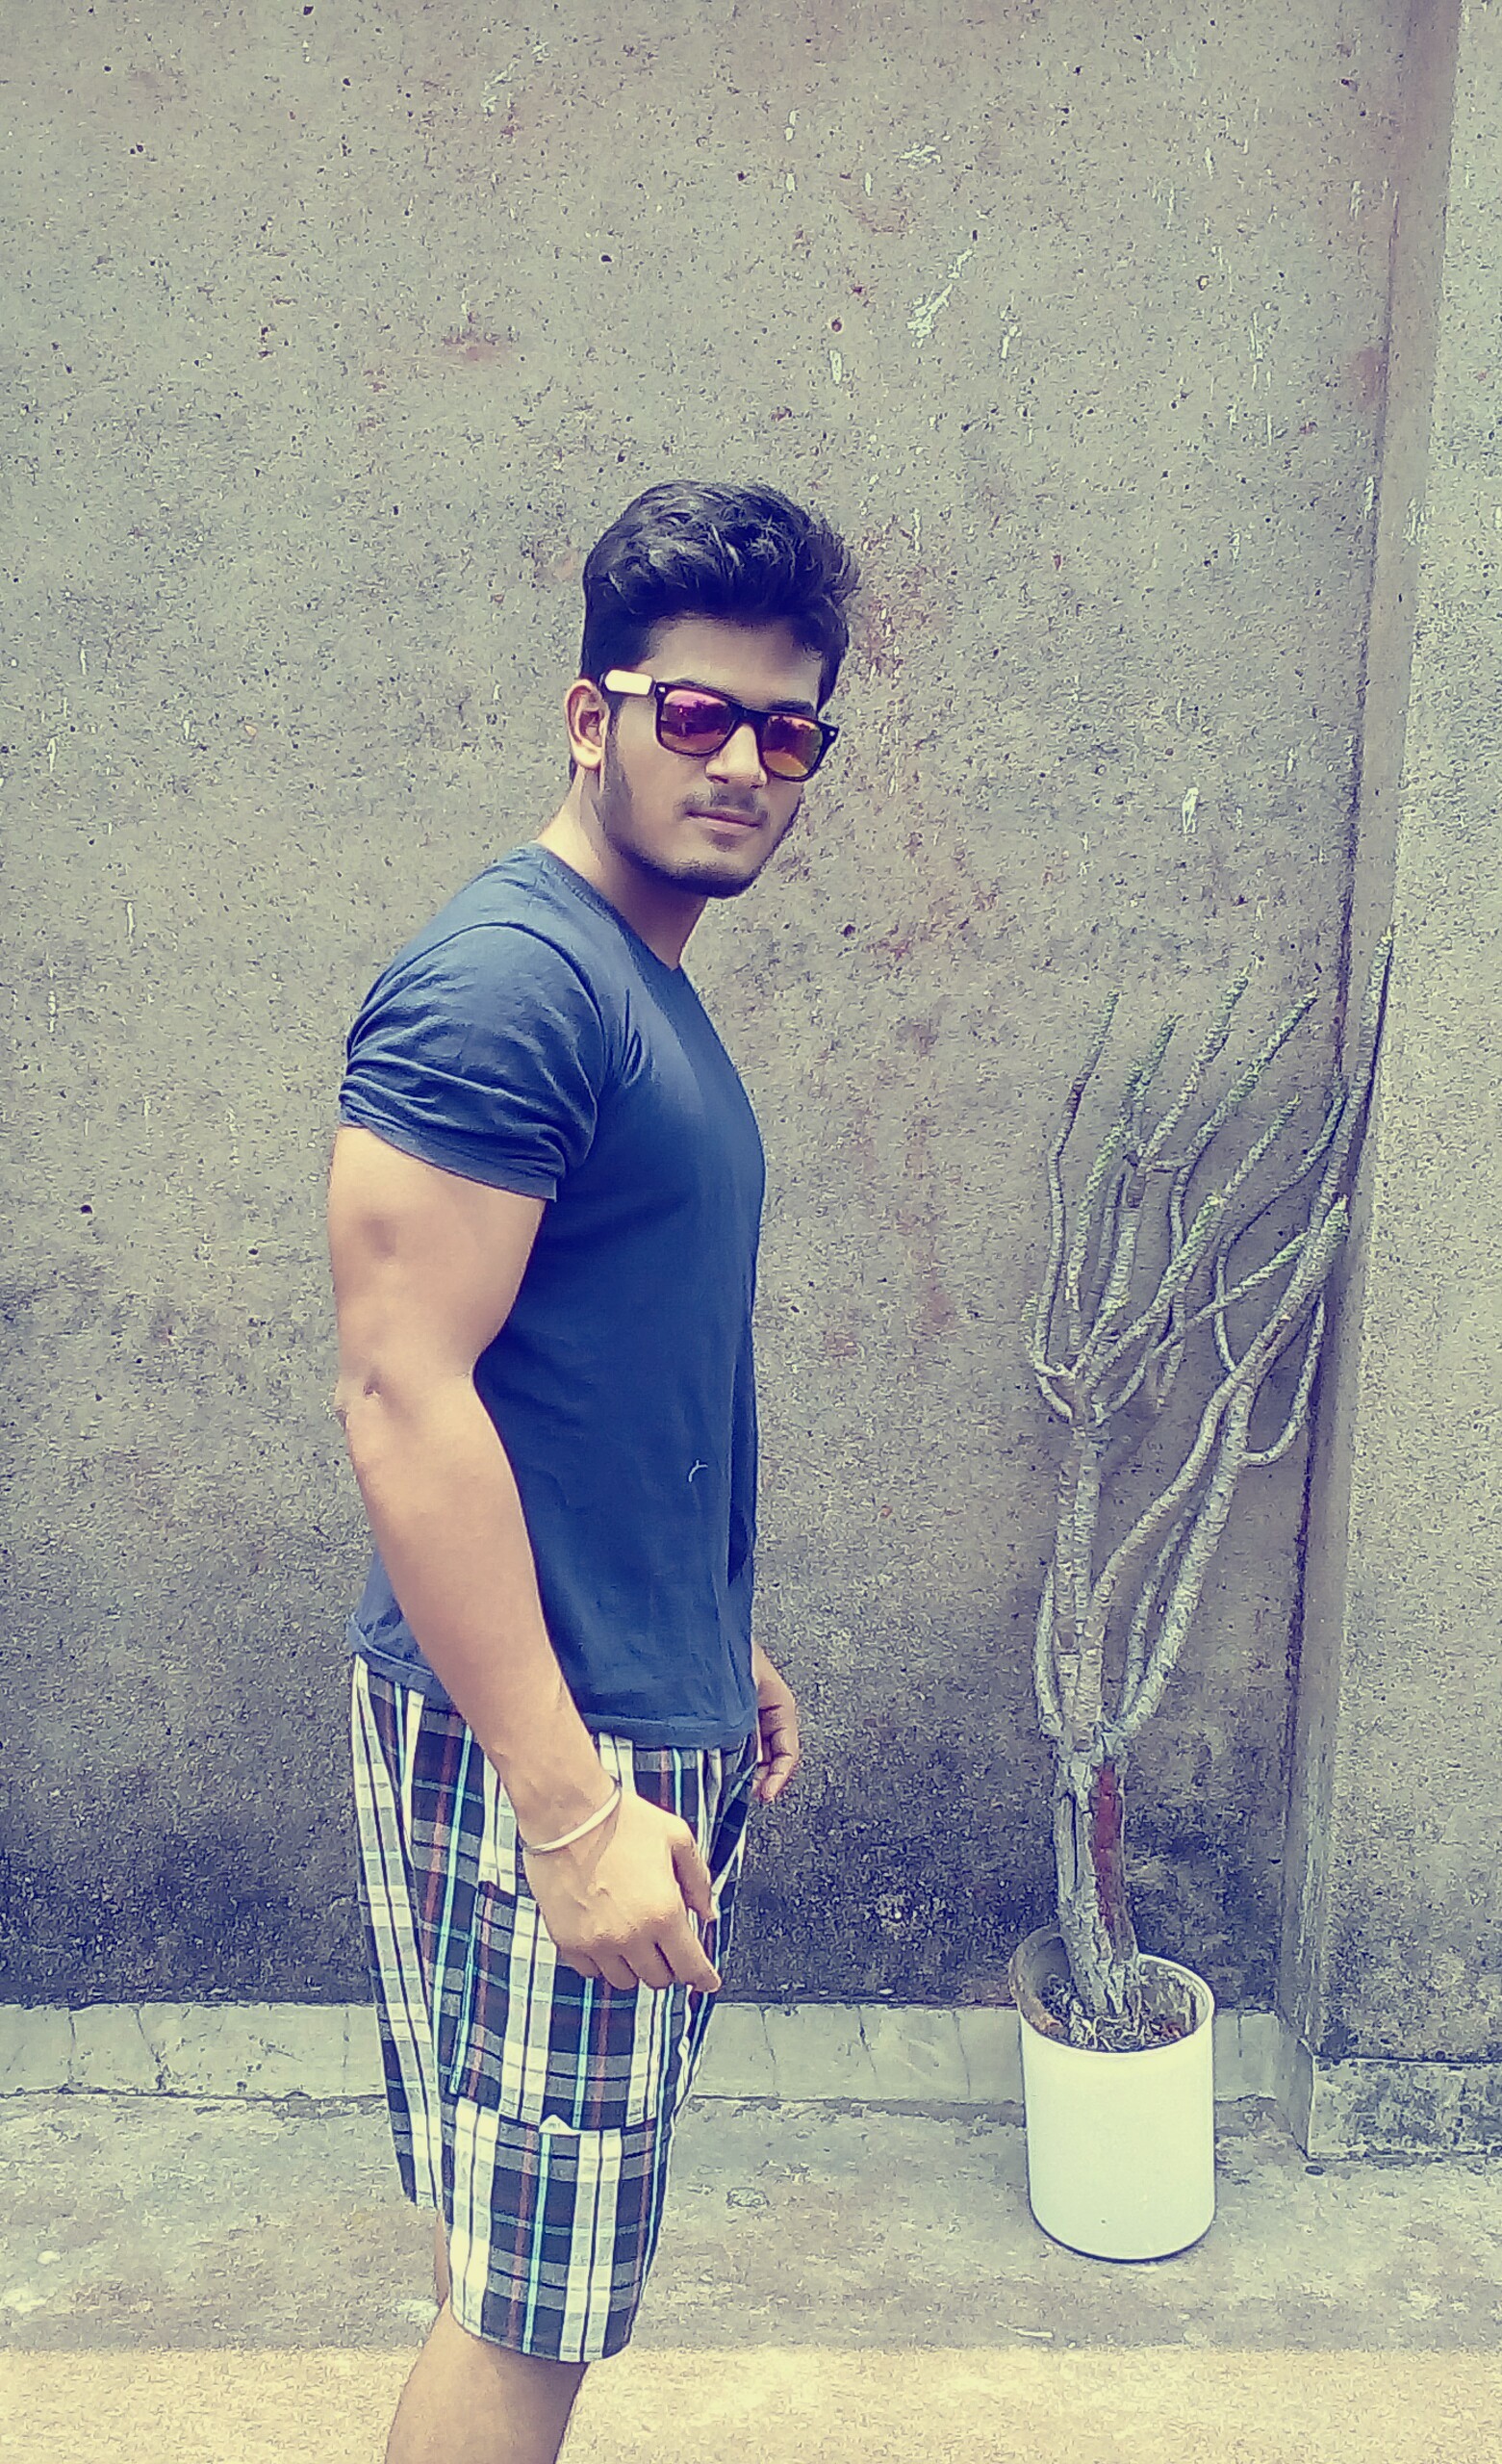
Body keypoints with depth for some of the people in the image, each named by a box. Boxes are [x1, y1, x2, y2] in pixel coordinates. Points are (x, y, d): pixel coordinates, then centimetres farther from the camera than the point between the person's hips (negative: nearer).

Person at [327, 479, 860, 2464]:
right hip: (534, 1749, -9)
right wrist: (570, 1807, -24)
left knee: (539, 2273, 20)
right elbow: (401, 1395, -24)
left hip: (648, 1721, 9)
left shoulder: (652, 992, 13)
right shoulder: (505, 978, -17)